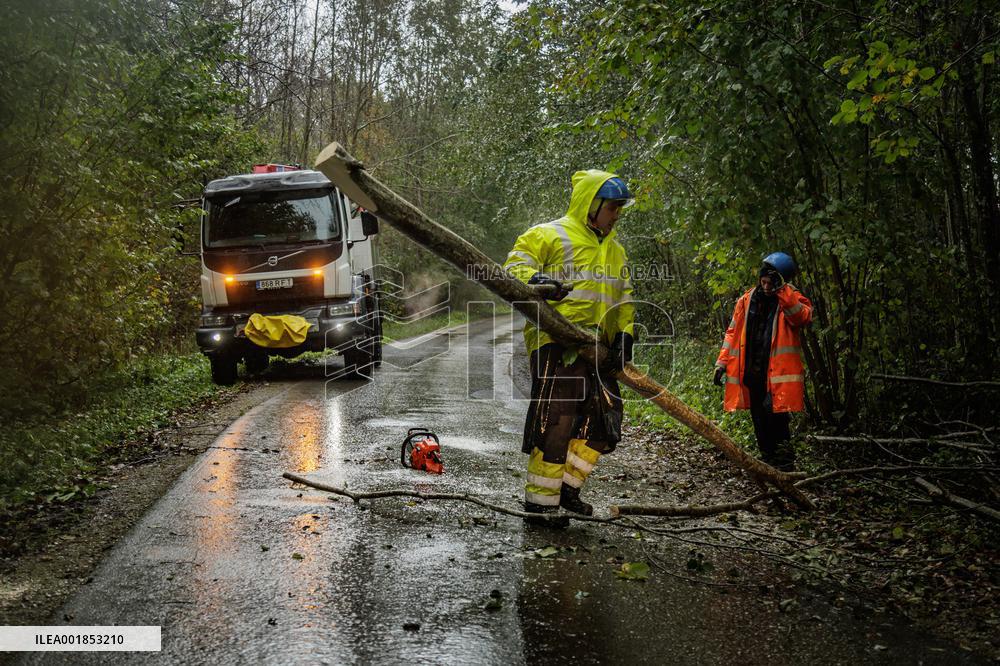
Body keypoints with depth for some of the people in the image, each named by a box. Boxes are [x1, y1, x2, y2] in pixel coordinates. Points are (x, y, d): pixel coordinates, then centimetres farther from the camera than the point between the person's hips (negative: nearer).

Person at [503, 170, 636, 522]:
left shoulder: (615, 250, 24)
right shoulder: (551, 235, 1)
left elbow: (624, 298, 23)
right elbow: (515, 262, -6)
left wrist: (625, 333, 6)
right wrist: (534, 279, -28)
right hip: (556, 343, -8)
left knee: (604, 421, 8)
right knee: (555, 421, -10)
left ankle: (567, 486, 22)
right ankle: (540, 501, -1)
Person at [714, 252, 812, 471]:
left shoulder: (792, 299, 0)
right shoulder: (747, 300, 10)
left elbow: (803, 317, -22)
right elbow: (733, 332, 15)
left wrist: (782, 290, -27)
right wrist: (722, 362, 9)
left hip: (778, 371, -5)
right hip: (751, 371, 5)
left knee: (774, 410, -20)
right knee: (759, 420, 10)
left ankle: (785, 461, -7)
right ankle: (768, 462, 23)